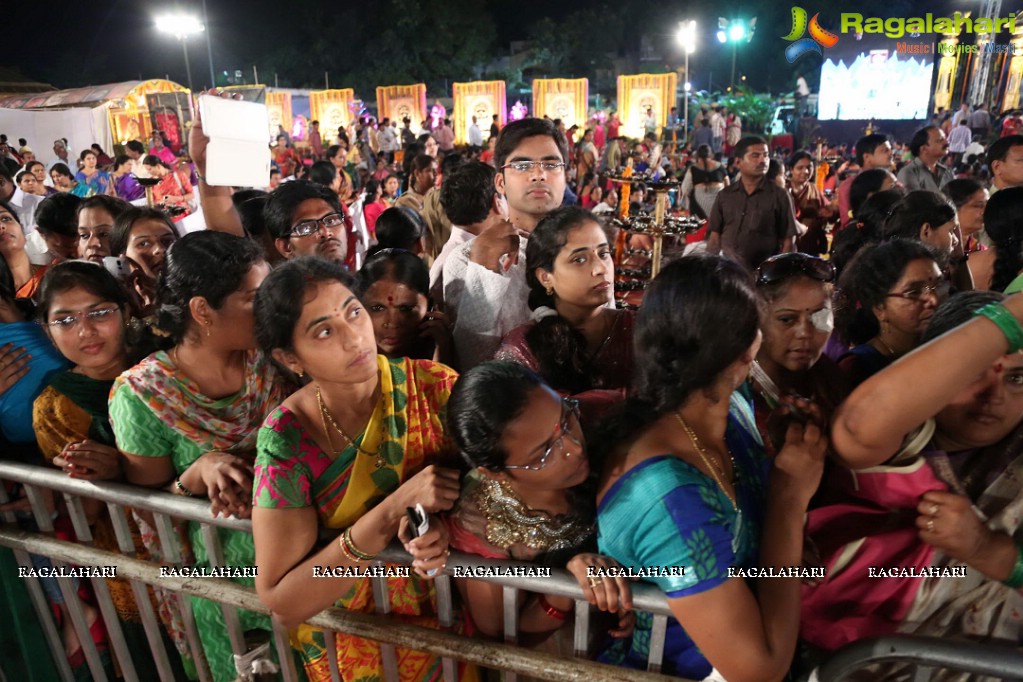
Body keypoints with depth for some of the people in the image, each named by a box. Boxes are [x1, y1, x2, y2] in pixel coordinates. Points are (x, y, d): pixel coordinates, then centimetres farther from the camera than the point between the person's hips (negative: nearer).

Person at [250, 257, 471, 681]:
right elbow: (280, 602, -23)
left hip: (450, 611, 2)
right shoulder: (286, 437, -22)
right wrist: (394, 509, -33)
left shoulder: (435, 387, -20)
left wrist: (439, 526, -31)